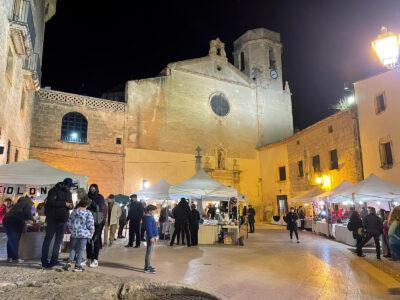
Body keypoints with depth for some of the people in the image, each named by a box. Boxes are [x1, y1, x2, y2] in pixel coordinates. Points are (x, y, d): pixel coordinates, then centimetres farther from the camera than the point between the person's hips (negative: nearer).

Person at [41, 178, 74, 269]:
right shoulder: (54, 191, -9)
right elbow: (50, 202, -22)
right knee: (48, 239, 2)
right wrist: (64, 203, -24)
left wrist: (70, 206, -4)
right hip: (53, 219, -7)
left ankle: (54, 260, 21)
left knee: (59, 240, 11)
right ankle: (44, 261, 9)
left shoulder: (68, 193, 12)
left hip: (63, 220, 7)